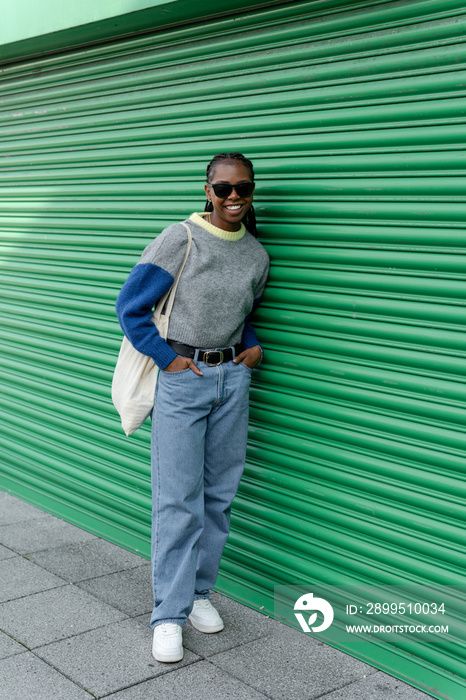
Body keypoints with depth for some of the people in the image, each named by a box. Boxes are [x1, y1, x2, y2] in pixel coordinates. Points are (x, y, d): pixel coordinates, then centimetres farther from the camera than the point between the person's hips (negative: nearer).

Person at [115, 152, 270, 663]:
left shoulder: (257, 255, 7)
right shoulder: (180, 239, -9)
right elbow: (129, 305, -7)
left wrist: (253, 345, 5)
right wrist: (166, 357, -10)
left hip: (233, 377, 5)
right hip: (181, 377, -5)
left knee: (219, 494, 10)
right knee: (178, 500, -5)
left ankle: (198, 592, 26)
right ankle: (169, 614, 5)